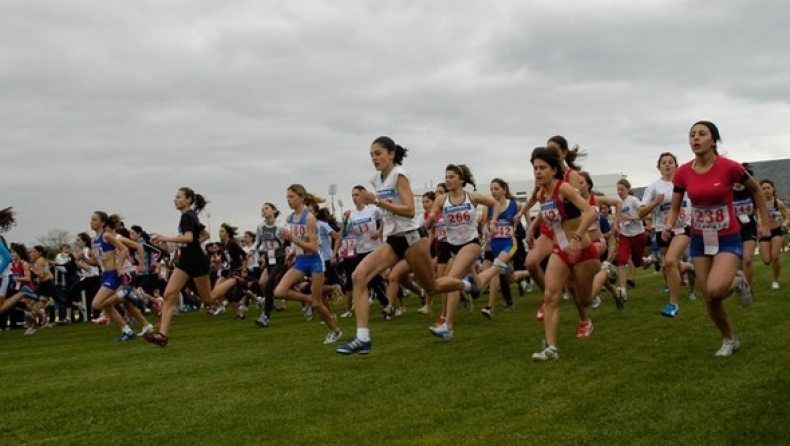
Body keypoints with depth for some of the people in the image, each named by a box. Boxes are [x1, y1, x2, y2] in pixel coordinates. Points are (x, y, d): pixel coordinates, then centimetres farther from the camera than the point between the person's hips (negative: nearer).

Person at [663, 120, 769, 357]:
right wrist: (668, 225, -19)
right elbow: (674, 208, 2)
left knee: (715, 290, -26)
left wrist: (765, 223, 4)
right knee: (709, 300, 6)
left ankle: (738, 281, 10)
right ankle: (730, 340, 32)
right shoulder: (682, 173, -7)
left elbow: (756, 190, 2)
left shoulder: (729, 167, -16)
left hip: (728, 239, -4)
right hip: (700, 241, 4)